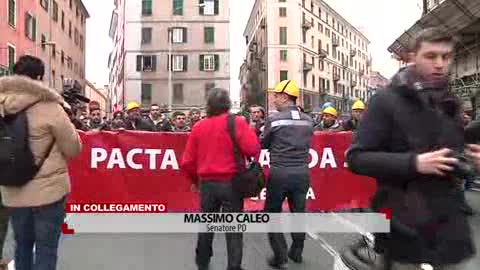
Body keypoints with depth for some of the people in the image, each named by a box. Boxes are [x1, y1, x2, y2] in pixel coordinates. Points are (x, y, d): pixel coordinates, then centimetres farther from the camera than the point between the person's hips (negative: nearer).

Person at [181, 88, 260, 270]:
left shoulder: (198, 127, 3)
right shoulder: (236, 122, -7)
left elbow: (187, 162, 3)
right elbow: (253, 149, -19)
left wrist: (196, 180, 20)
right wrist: (241, 153, 4)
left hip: (207, 183, 4)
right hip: (231, 182, -3)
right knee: (233, 228, 7)